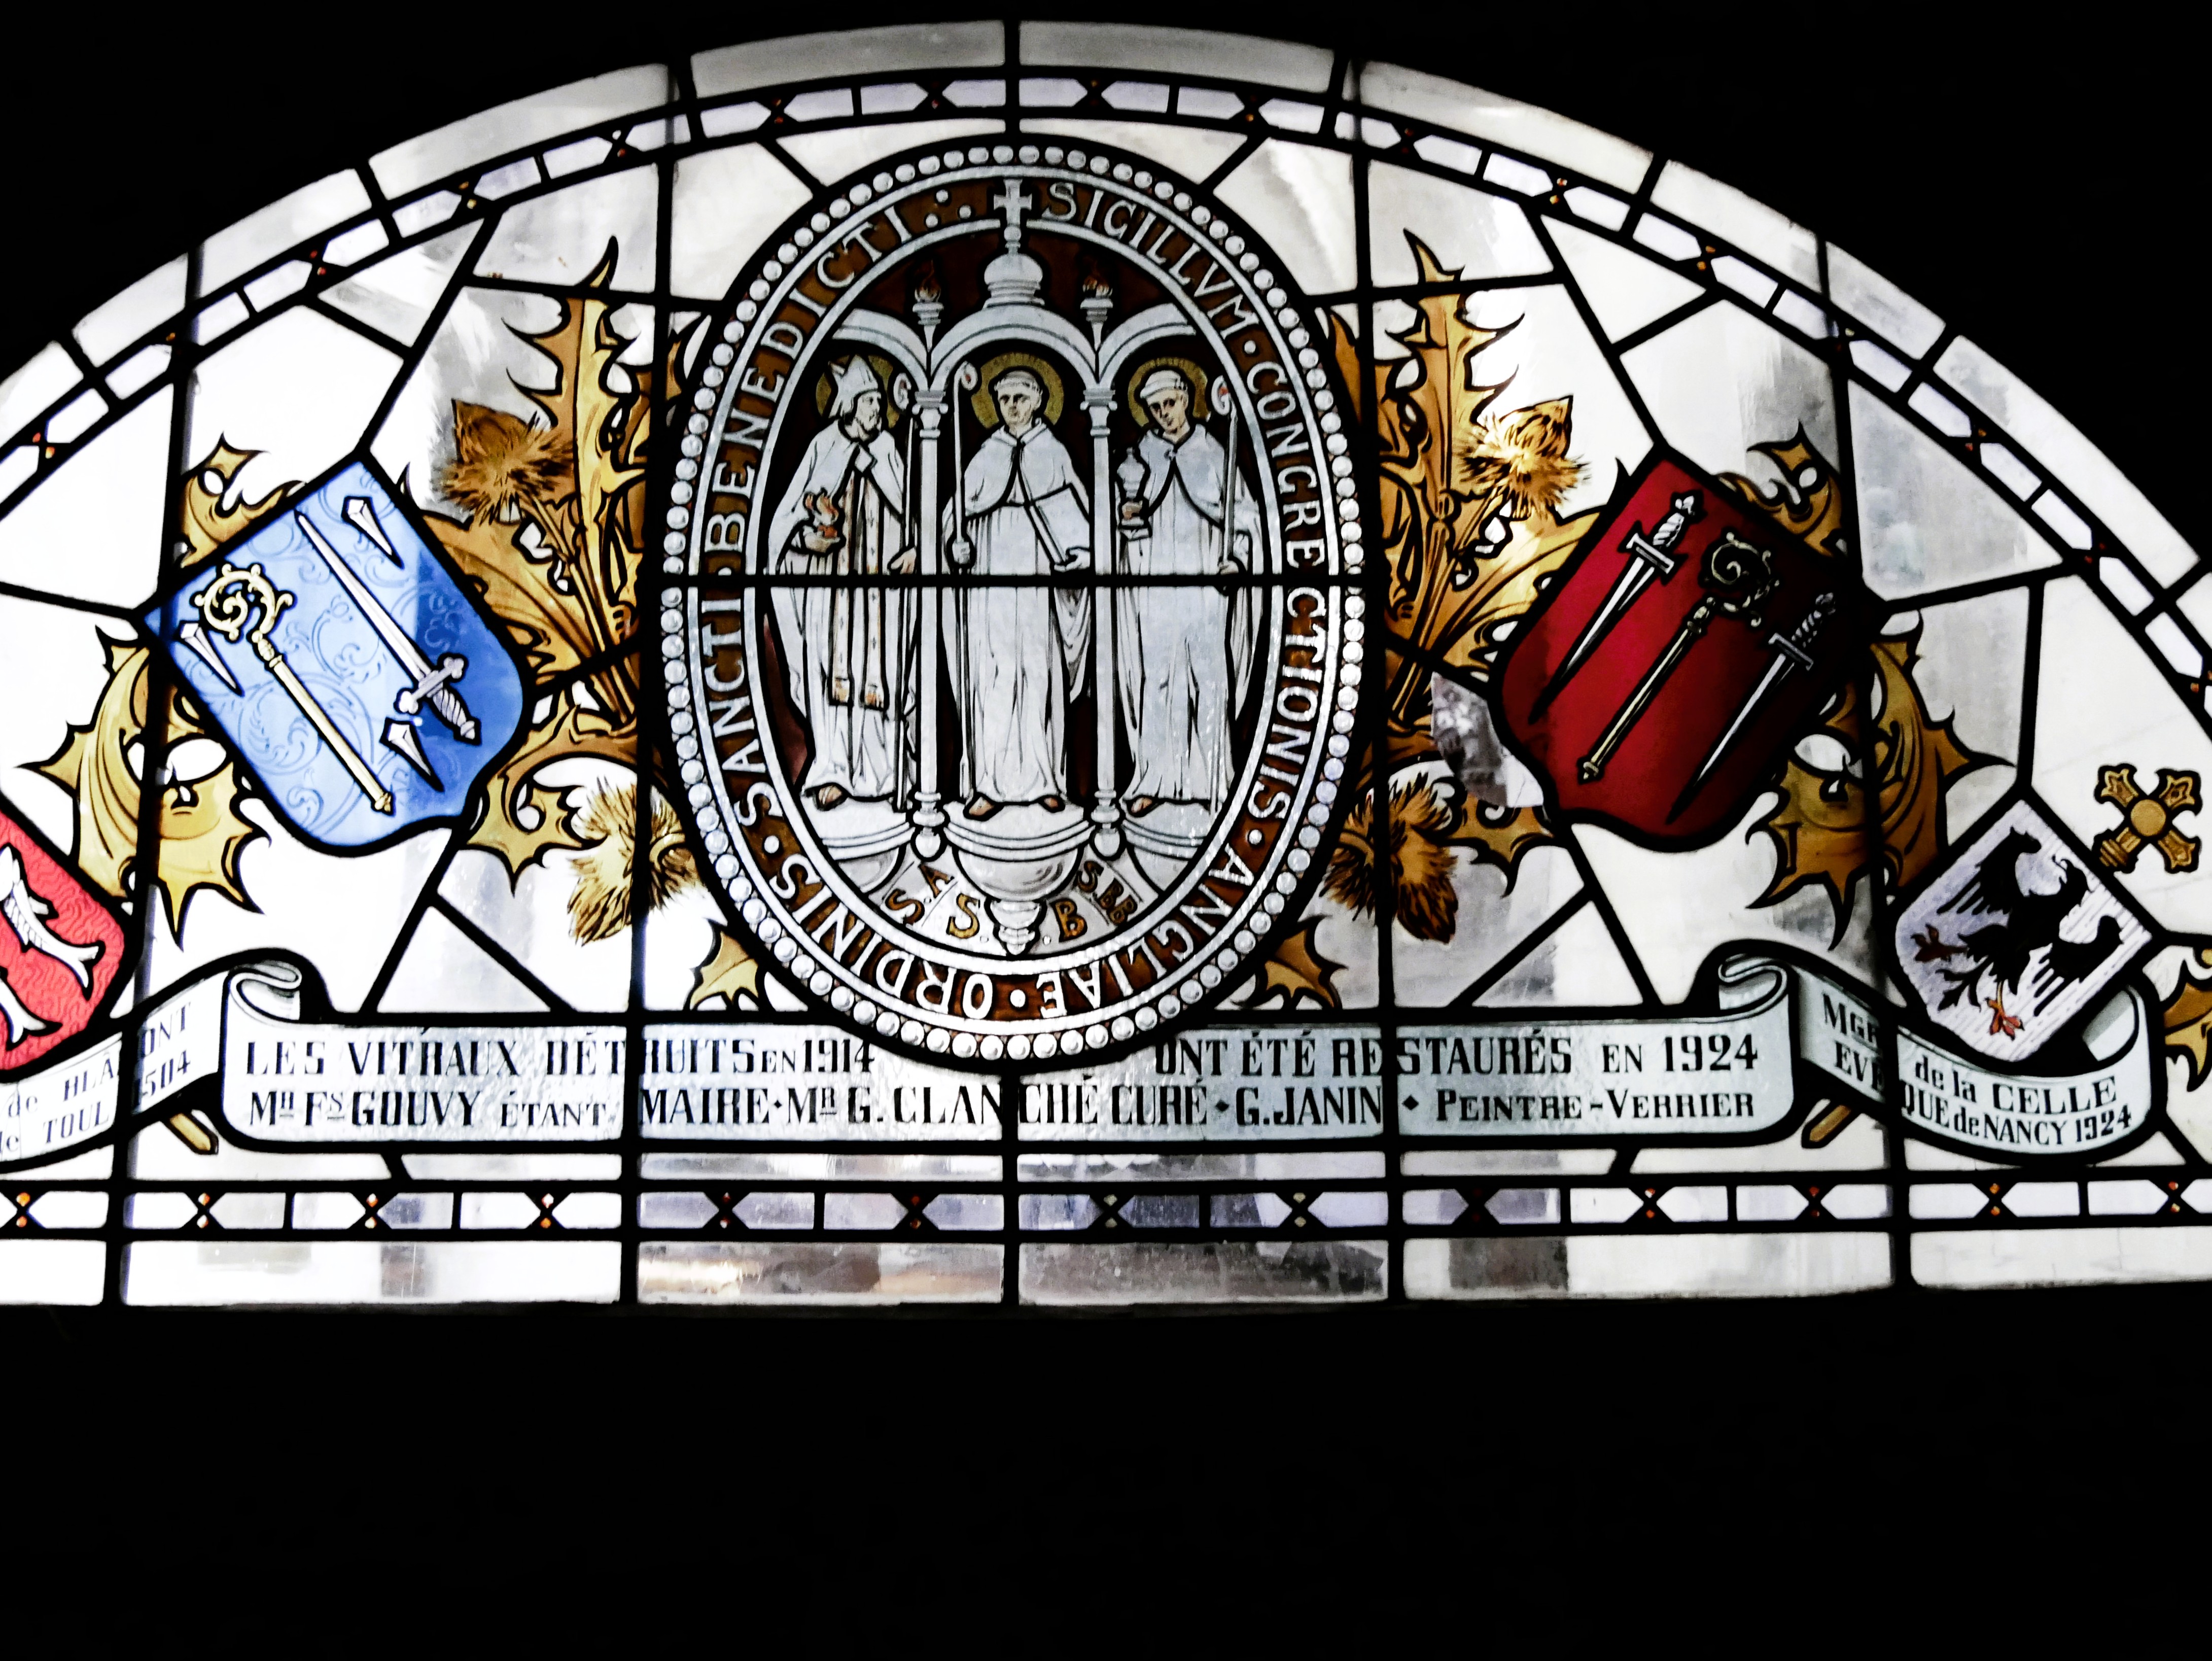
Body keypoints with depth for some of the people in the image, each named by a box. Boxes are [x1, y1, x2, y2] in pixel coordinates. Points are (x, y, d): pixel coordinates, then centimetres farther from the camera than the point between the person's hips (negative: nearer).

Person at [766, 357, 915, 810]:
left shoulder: (886, 447, 11)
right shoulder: (824, 446, 4)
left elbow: (906, 507, 11)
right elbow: (791, 512, 4)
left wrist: (914, 549, -6)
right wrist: (808, 538, -16)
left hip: (880, 571, 2)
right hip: (831, 572, -2)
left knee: (879, 661, 0)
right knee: (832, 664, -8)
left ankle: (876, 768, 5)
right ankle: (832, 768, -11)